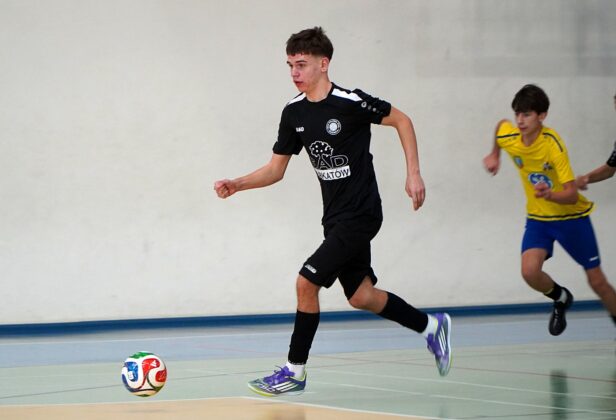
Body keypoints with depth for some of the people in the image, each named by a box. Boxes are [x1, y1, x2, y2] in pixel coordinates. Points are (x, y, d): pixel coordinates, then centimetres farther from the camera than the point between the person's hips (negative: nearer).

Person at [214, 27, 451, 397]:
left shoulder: (350, 102, -17)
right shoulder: (294, 113, 3)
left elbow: (402, 120, -5)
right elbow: (276, 169, 8)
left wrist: (414, 174, -10)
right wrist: (237, 185, -7)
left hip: (361, 214, -8)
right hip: (335, 216, 8)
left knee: (306, 282, -14)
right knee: (360, 297, 14)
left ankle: (295, 371, -1)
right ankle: (431, 326, 35)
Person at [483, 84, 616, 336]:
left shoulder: (553, 145, -27)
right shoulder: (509, 137, -13)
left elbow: (572, 195, -32)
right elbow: (501, 124, 14)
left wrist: (550, 194, -51)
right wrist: (494, 155, 16)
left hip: (571, 216, -4)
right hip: (538, 218, 4)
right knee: (530, 271, -21)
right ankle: (561, 299, 11)